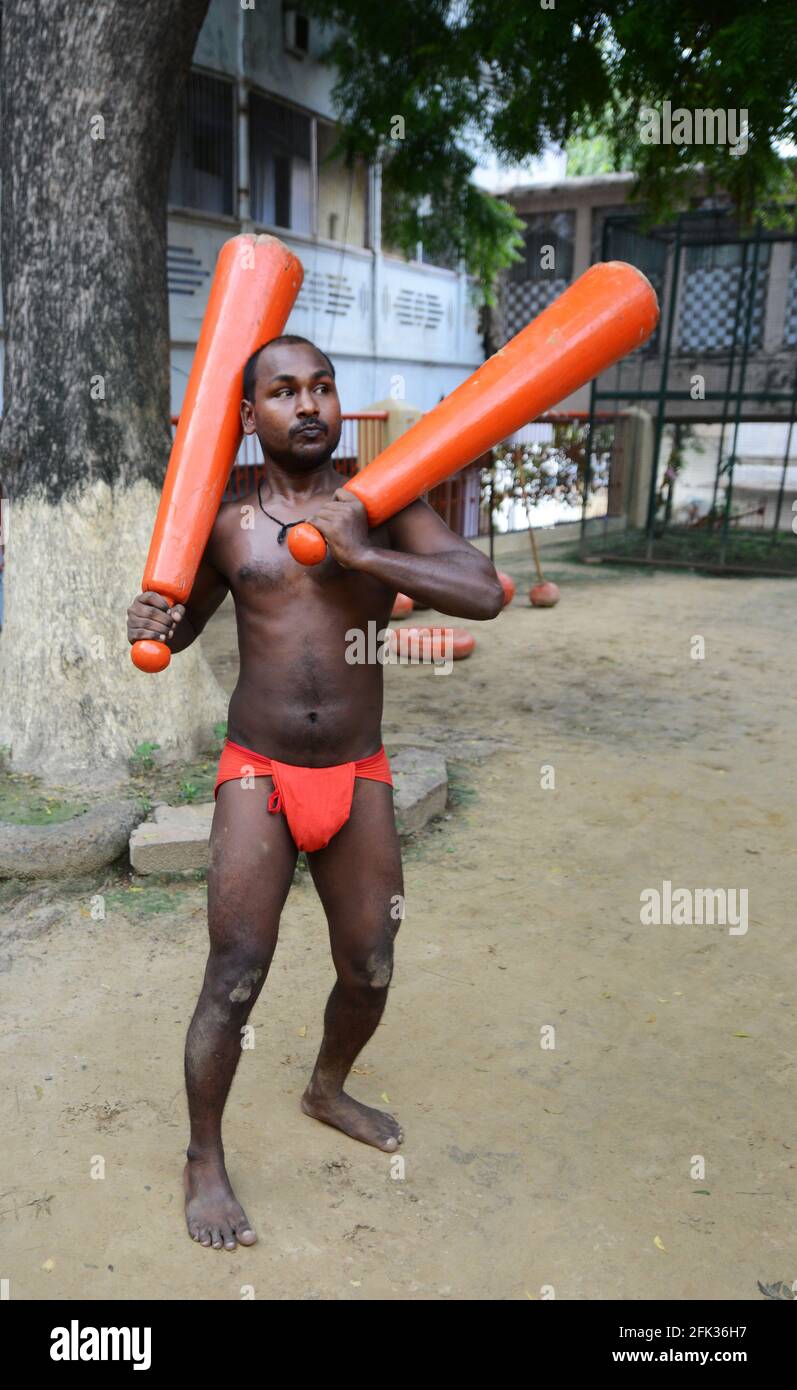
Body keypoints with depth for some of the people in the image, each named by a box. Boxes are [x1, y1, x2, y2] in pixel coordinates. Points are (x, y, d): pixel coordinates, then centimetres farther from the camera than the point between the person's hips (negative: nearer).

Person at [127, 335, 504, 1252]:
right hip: (258, 777, -1)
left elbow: (484, 593, -14)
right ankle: (204, 1162, 23)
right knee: (234, 980, -1)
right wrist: (148, 627, -8)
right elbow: (181, 624, 16)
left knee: (369, 972, 13)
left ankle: (328, 1091, 45)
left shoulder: (383, 504, -2)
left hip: (359, 779, 2)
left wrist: (361, 554, -22)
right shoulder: (228, 524, 1)